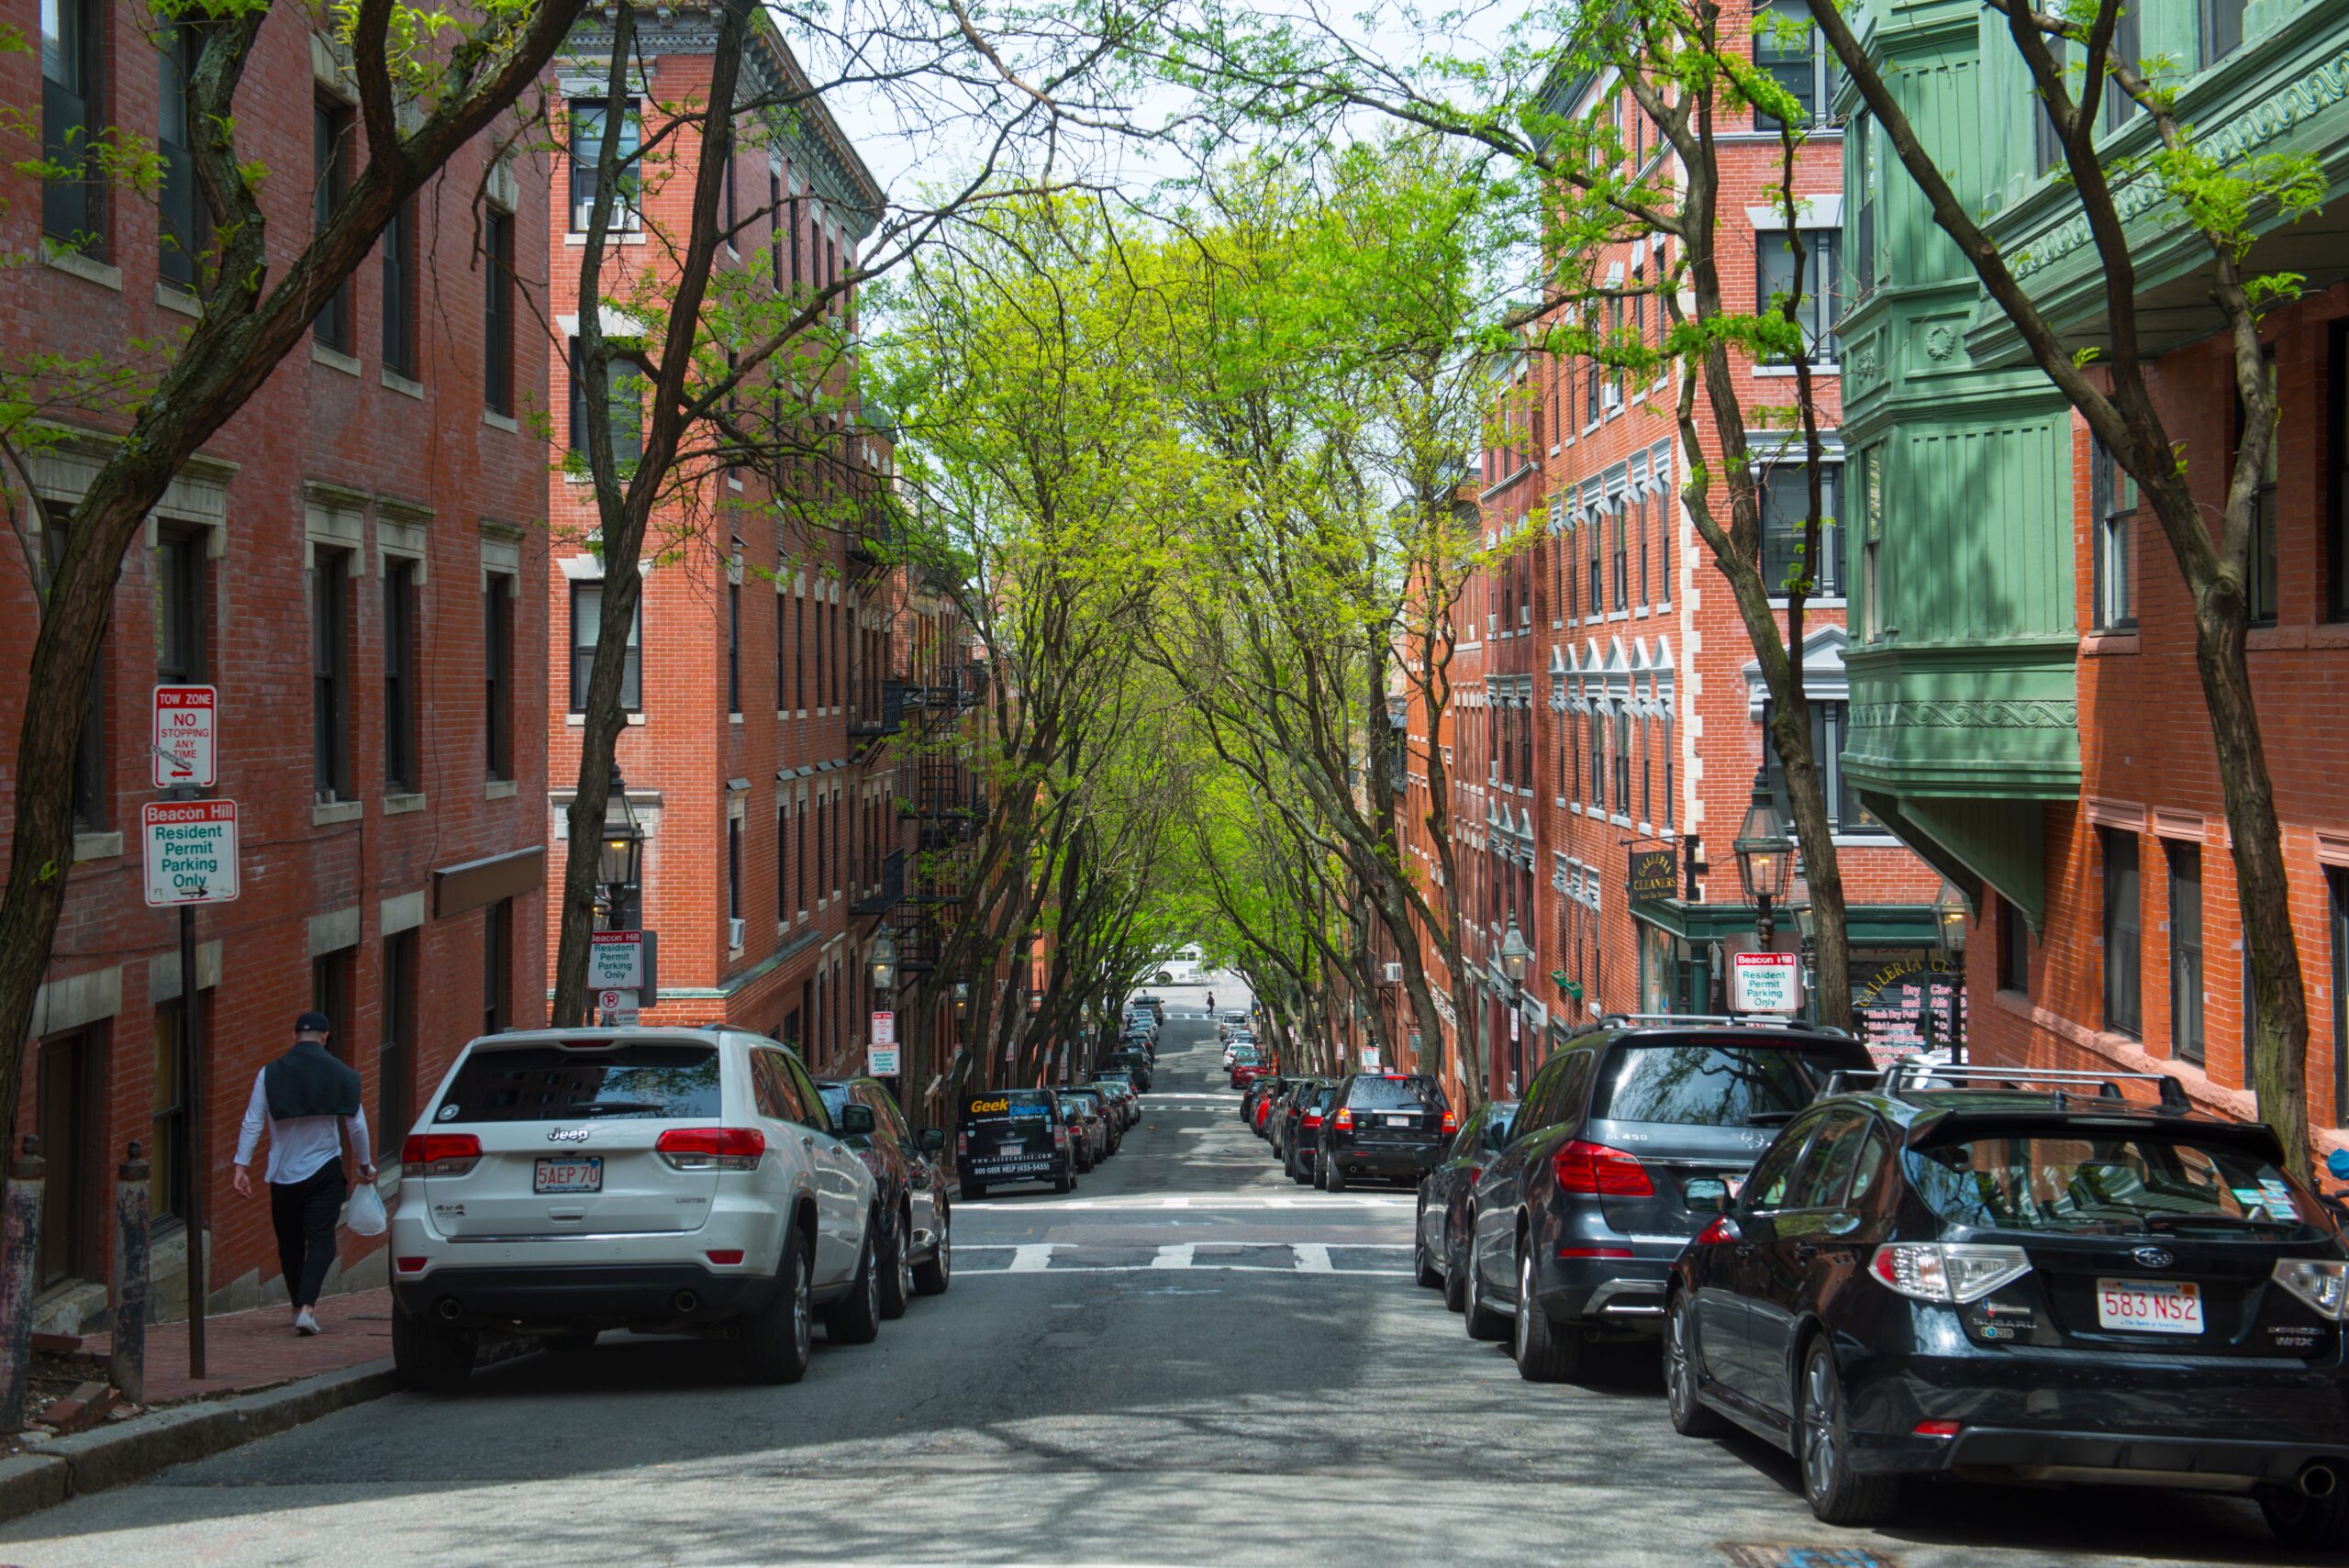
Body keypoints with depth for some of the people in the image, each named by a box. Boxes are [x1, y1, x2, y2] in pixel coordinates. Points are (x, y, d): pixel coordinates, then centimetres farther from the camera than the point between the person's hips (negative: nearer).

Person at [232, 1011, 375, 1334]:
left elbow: (252, 1123, -4)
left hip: (283, 1174, 1)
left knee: (289, 1241, 16)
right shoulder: (341, 1074, -1)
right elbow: (356, 1125, 4)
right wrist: (364, 1165, 18)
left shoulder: (270, 1074, -1)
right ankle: (306, 1307, -20)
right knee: (321, 1240, -3)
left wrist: (241, 1166, 0)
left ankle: (299, 1305, 27)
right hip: (324, 1172, -1)